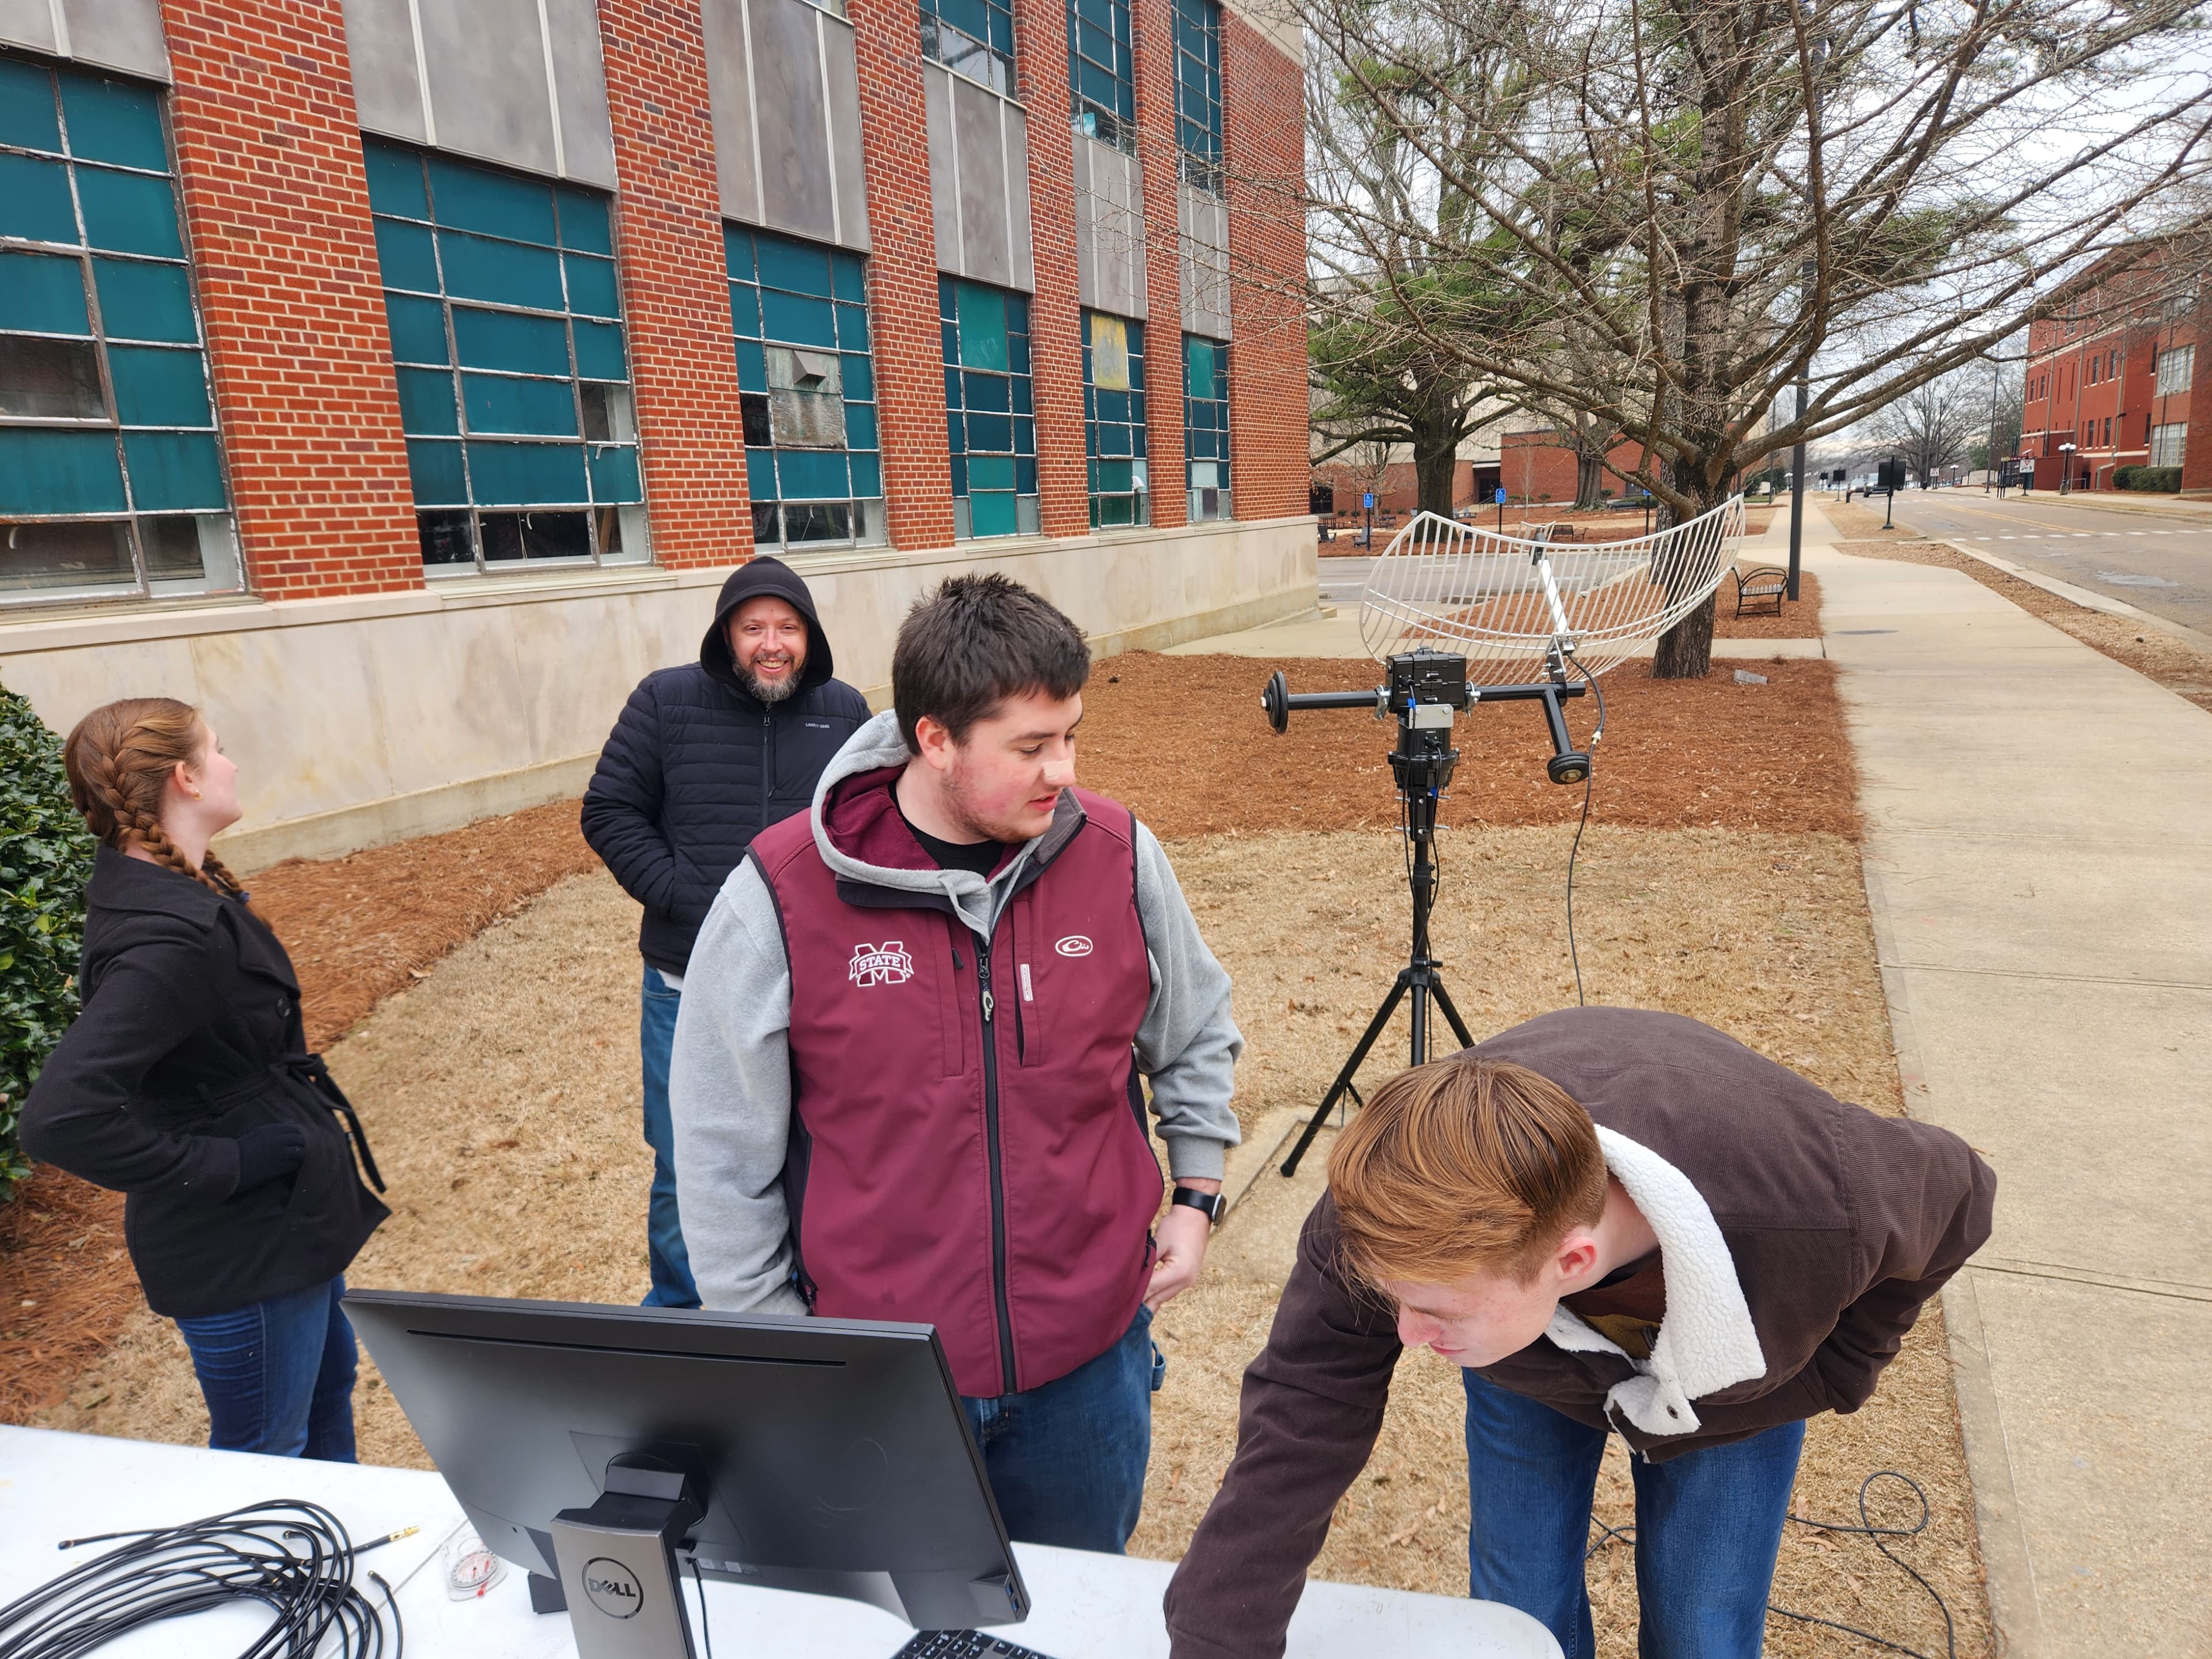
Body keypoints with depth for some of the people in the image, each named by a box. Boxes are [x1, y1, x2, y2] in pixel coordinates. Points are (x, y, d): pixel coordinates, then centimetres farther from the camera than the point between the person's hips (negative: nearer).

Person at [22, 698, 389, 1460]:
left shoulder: (173, 886, 1)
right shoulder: (167, 938, -31)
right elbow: (61, 1116, -38)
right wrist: (213, 1169, -26)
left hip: (290, 1212, 10)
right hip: (243, 1249, -10)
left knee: (327, 1377, 28)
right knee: (264, 1453, 10)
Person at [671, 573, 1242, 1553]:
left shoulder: (1120, 857, -10)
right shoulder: (780, 897, -18)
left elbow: (1195, 1036, 9)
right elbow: (722, 1152, -7)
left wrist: (1195, 1197, 6)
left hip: (1090, 1361, 2)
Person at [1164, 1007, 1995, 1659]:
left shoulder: (1821, 1210, -44)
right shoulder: (1392, 1224, -42)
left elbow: (1957, 1198, -18)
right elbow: (1292, 1445, -32)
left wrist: (1831, 1376, -15)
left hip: (1730, 1363, 0)